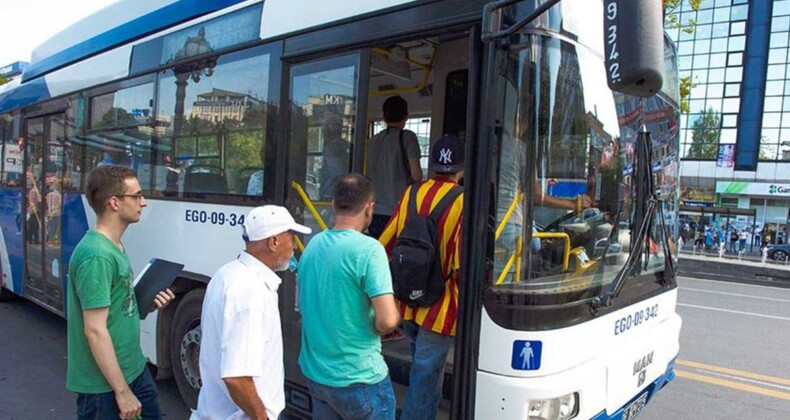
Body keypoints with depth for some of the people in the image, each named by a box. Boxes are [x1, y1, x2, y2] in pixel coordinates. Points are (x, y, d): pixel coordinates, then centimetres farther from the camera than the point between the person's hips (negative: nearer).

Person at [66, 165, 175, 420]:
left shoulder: (115, 246, 6)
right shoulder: (96, 256, -23)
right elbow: (95, 331, -24)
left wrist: (148, 303, 0)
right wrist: (122, 391, -21)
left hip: (133, 368, 9)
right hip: (104, 383, -9)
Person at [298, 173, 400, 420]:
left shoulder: (313, 244, 2)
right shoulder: (369, 249, -20)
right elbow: (387, 320, -26)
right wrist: (377, 328, -4)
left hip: (314, 372, 7)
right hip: (359, 378, -7)